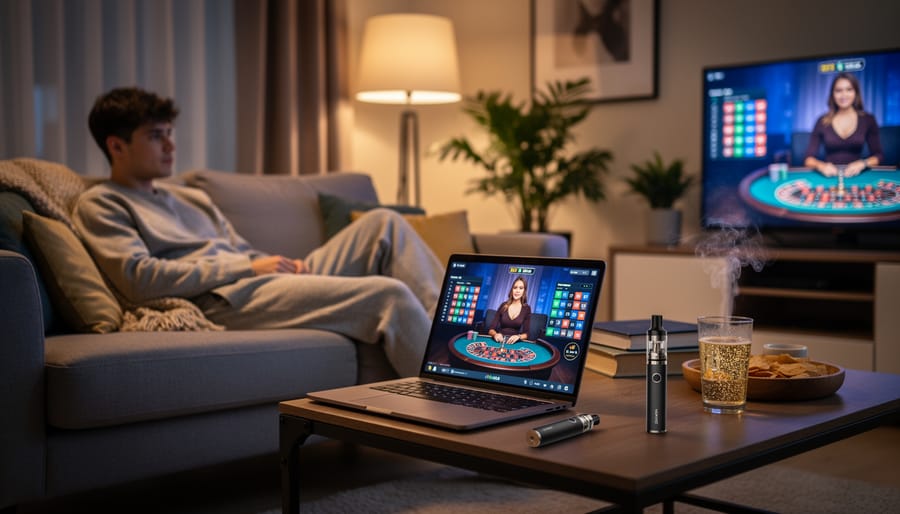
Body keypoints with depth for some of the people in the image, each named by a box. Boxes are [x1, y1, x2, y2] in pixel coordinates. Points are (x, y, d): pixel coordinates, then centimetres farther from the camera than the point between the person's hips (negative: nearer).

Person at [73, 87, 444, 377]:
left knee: (384, 223, -4)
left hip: (269, 282, 8)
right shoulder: (100, 205, 6)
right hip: (225, 302, -8)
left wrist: (288, 264, 1)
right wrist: (247, 267, -10)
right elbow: (140, 279, -11)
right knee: (389, 294, -24)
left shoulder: (193, 199, 30)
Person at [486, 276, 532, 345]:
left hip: (514, 342, 0)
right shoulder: (503, 306, 6)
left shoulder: (526, 309, 3)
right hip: (500, 341, 1)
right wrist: (495, 334, -20)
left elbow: (526, 333, 0)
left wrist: (518, 336, -21)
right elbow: (491, 329, 2)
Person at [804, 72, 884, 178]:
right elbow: (809, 159, 2)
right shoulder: (823, 121, 5)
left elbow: (878, 156, 5)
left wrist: (862, 164, -16)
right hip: (829, 176, 0)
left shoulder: (868, 120, 7)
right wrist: (821, 166, -20)